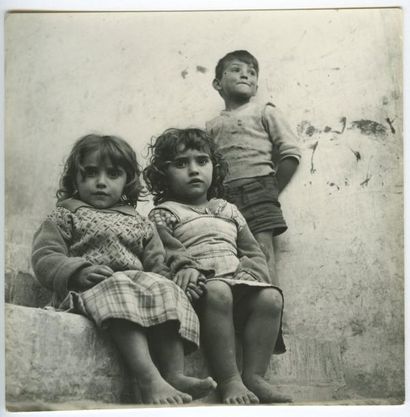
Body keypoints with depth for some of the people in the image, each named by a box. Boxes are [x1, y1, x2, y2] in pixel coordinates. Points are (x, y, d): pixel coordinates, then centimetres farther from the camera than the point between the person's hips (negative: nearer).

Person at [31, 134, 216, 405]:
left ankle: (175, 374, -36)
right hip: (92, 288, -4)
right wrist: (79, 272, -18)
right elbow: (44, 257, 2)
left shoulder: (140, 224, 28)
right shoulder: (66, 215, 17)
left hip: (143, 283, 4)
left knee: (168, 291, -27)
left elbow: (158, 266, 19)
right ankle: (149, 380, -51)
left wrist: (177, 276, -5)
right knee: (120, 290, -37)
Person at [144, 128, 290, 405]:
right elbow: (167, 253, -6)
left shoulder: (228, 210, 27)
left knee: (270, 297, -25)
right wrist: (188, 268, -27)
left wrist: (248, 273, -1)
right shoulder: (164, 213, 12)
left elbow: (254, 253, 22)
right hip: (203, 285, -5)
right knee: (218, 293, -38)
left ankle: (254, 376, -19)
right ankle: (228, 381, -31)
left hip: (239, 281, 5)